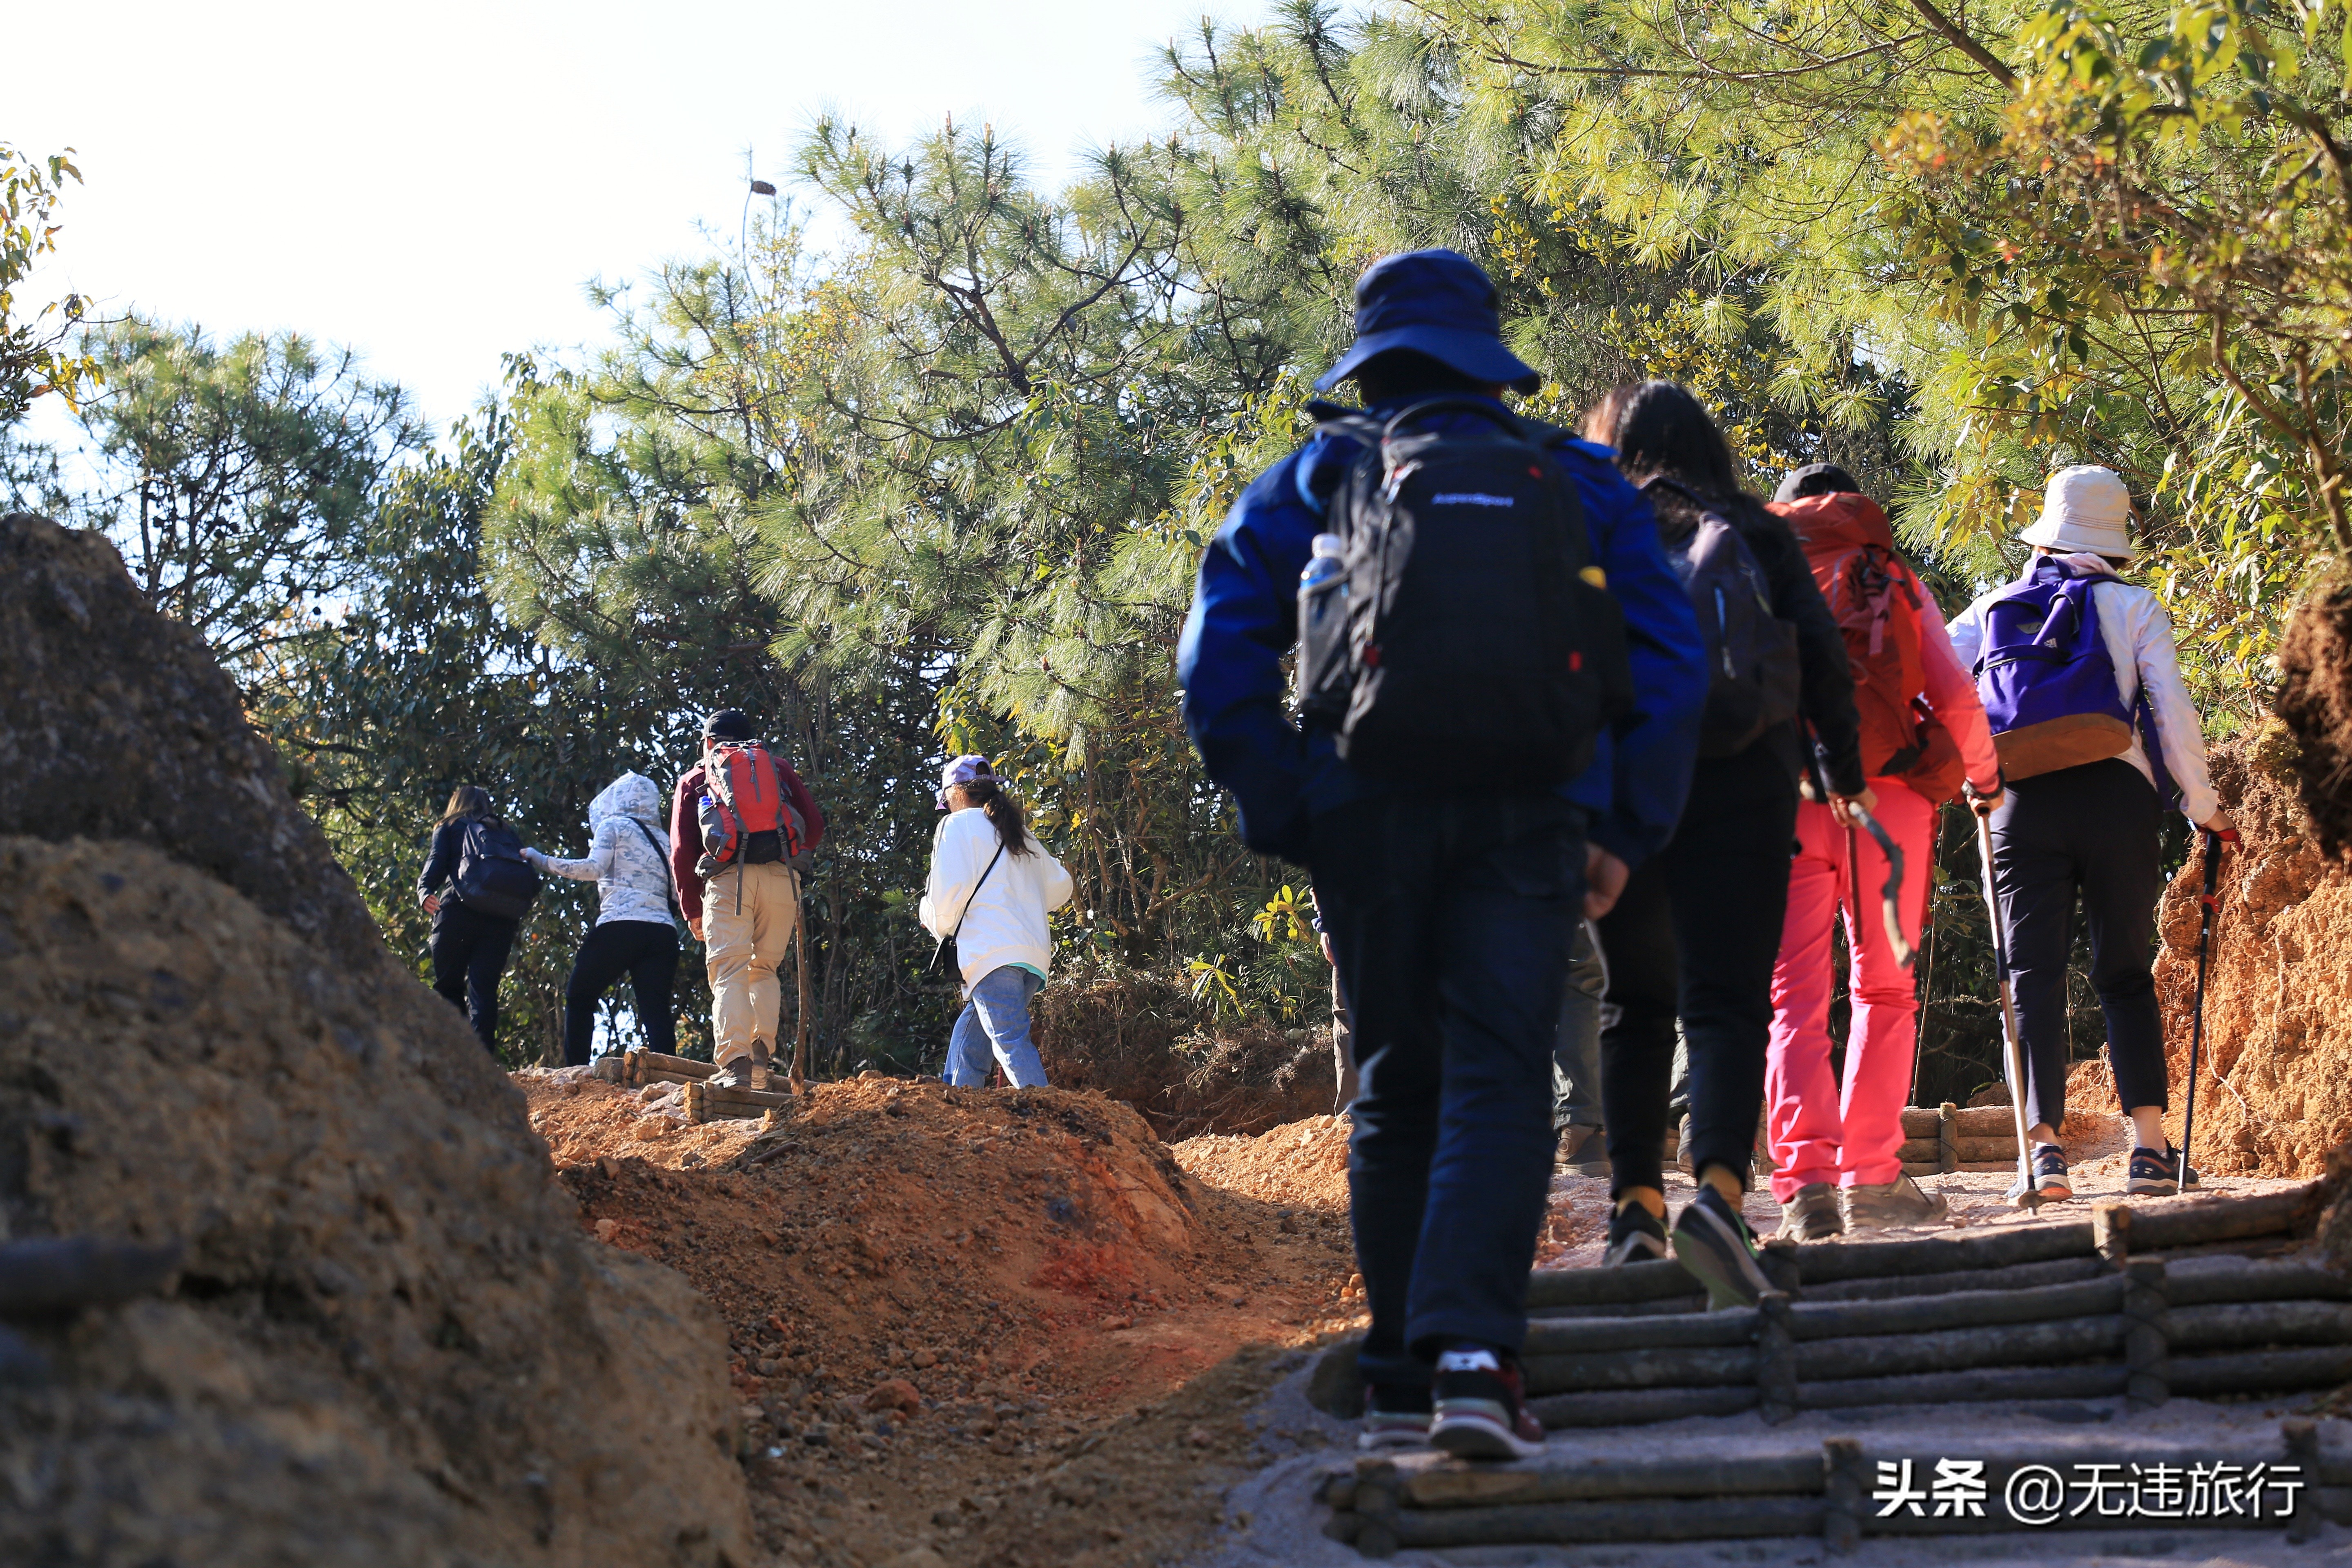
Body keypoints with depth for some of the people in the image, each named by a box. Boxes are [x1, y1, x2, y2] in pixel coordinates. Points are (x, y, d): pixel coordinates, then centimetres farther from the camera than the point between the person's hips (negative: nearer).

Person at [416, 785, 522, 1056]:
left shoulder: (449, 828, 19)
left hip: (458, 910, -2)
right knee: (484, 990, -3)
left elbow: (437, 863, 0)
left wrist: (424, 892, -12)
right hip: (501, 919, 2)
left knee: (448, 987, 6)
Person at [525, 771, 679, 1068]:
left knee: (579, 998, 11)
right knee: (656, 1011, -3)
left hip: (620, 925, -4)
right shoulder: (663, 839, 24)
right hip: (663, 931, 4)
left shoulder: (613, 825, 8)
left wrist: (544, 862, 0)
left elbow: (594, 868, -6)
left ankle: (575, 1072, 5)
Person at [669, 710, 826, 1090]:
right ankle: (761, 1050, -3)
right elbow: (815, 830, 17)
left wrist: (692, 910, 21)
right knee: (764, 969, 15)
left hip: (728, 878, -2)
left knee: (730, 973, -4)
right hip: (782, 877, 2)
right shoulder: (778, 768, 24)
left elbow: (682, 852, 14)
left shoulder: (695, 780, 21)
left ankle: (735, 1063, -19)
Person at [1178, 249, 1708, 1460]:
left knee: (1394, 1094, 10)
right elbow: (1669, 663, 9)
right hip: (1527, 816, 0)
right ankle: (1470, 1356, -23)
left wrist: (1283, 820, 4)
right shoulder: (1578, 483, 16)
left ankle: (1400, 1382, 11)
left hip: (1367, 814, 1)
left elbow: (1219, 665, 2)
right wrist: (1625, 832, 10)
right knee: (1499, 1081, -5)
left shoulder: (1313, 480, 13)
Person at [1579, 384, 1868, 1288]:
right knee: (1726, 1002, -7)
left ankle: (1634, 1206, 9)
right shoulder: (1756, 534, 13)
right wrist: (1847, 771, 12)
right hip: (1737, 790, -1)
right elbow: (1822, 655, 5)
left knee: (1636, 1006, 16)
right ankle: (1719, 1192, -29)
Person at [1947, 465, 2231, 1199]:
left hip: (2023, 805, 1)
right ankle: (2150, 1145, -2)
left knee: (2035, 974, 2)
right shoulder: (2134, 607, 7)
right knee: (2126, 975, 7)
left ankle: (2043, 1143, -10)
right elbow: (2173, 711, 0)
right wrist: (2204, 807, 8)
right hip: (2115, 792, -1)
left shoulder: (1995, 607, 13)